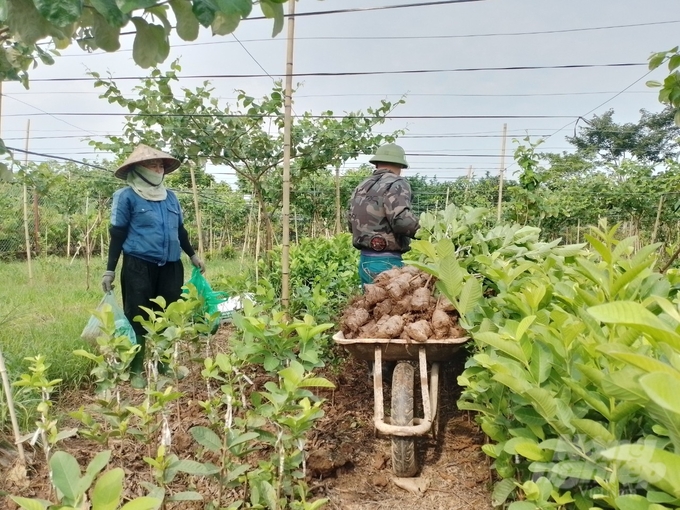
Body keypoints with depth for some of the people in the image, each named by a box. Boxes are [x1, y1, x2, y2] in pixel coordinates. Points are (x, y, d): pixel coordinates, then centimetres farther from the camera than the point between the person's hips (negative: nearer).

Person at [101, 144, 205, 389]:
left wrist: (193, 255, 25)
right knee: (137, 318, 2)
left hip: (170, 267, 5)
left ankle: (165, 366, 27)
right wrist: (110, 270, -5)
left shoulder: (170, 196, 12)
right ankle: (136, 371, 15)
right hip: (139, 268, -5)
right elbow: (117, 234, -3)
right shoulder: (126, 197, -3)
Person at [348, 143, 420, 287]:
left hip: (364, 260, 8)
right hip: (386, 262, -8)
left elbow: (351, 223, 19)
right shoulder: (396, 184, -10)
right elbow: (401, 220, -23)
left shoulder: (361, 186, 15)